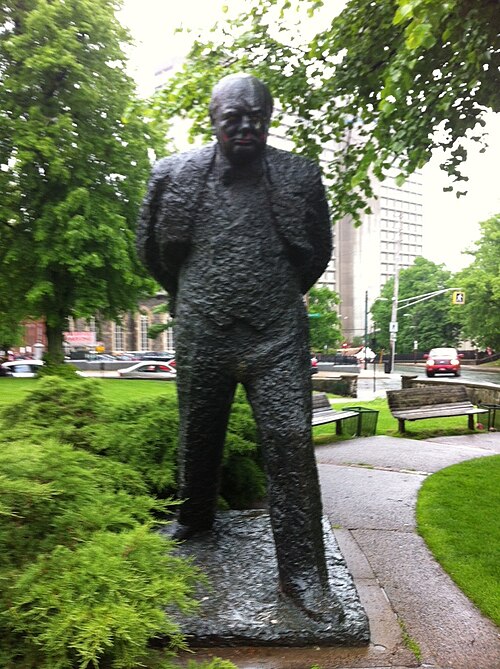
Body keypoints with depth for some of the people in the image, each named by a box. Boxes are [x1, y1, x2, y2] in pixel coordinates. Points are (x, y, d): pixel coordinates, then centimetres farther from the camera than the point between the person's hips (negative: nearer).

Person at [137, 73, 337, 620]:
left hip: (277, 336, -1)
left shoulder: (300, 175, 2)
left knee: (291, 442, -7)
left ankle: (301, 570, 6)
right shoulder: (173, 174, 3)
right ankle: (194, 518, 42)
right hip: (201, 335, 2)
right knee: (198, 436, 16)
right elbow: (151, 247, 16)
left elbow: (317, 251, 14)